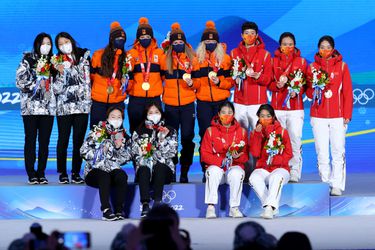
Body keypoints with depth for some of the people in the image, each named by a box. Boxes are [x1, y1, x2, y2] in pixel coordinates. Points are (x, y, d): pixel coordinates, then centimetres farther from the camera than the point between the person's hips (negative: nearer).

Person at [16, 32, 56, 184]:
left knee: (45, 141, 3)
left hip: (48, 107, 4)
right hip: (31, 107, -3)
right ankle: (32, 175, 2)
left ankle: (41, 174, 8)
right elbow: (20, 81, -7)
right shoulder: (28, 60, 1)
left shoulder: (52, 62, 13)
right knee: (30, 140, -2)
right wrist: (38, 84, -9)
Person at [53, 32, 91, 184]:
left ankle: (76, 173, 6)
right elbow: (56, 88, -1)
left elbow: (86, 79, 8)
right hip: (64, 106, -1)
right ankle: (63, 173, 4)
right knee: (63, 140, -3)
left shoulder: (83, 57, 10)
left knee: (79, 140, 0)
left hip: (82, 105, 1)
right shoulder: (57, 62, 7)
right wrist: (62, 72, -13)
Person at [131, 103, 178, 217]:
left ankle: (157, 203, -43)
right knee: (144, 170, -35)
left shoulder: (170, 131, 14)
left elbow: (171, 153, 0)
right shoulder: (138, 132, 16)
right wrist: (146, 161, -13)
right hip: (144, 167, 0)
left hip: (164, 169, 0)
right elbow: (135, 153, 5)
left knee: (159, 167, -35)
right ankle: (145, 206, -47)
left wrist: (163, 138, -12)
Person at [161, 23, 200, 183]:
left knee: (187, 138, -2)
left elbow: (197, 82, 6)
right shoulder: (165, 59, 5)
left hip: (188, 104, -1)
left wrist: (192, 83, -14)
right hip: (170, 105, 1)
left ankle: (184, 172, 4)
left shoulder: (192, 59, 5)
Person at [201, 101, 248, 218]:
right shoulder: (211, 130, 6)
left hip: (235, 166, 0)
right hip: (216, 166, 0)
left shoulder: (241, 131, 9)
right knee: (213, 171, -35)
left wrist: (237, 157, -18)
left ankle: (234, 208, -24)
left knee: (236, 173, -35)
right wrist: (221, 161, -16)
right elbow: (205, 154, -1)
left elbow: (245, 156, 6)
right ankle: (211, 207, -32)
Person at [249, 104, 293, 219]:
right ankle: (273, 208, -32)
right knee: (254, 178, -33)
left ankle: (269, 207, -49)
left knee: (276, 177, -38)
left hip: (280, 168, -2)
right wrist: (257, 135, -10)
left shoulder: (282, 132, 9)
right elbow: (255, 153, -2)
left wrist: (275, 160, -15)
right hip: (262, 169, 2)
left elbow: (288, 154, 3)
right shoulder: (255, 132, 13)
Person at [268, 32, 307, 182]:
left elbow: (305, 83, 7)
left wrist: (297, 91, -12)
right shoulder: (273, 61, 10)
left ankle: (294, 174, -4)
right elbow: (269, 84, 7)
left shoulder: (301, 61, 9)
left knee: (295, 140, -6)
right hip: (277, 107, 1)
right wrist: (278, 85, -14)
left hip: (296, 108, -1)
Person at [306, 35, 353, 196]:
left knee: (338, 152, -4)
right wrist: (314, 86, -12)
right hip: (318, 116, 1)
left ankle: (337, 185, -1)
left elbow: (348, 91, 4)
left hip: (338, 116, -1)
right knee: (322, 153, 0)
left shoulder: (342, 66, 5)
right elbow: (309, 94, 9)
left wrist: (347, 114, -2)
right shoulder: (312, 67, 8)